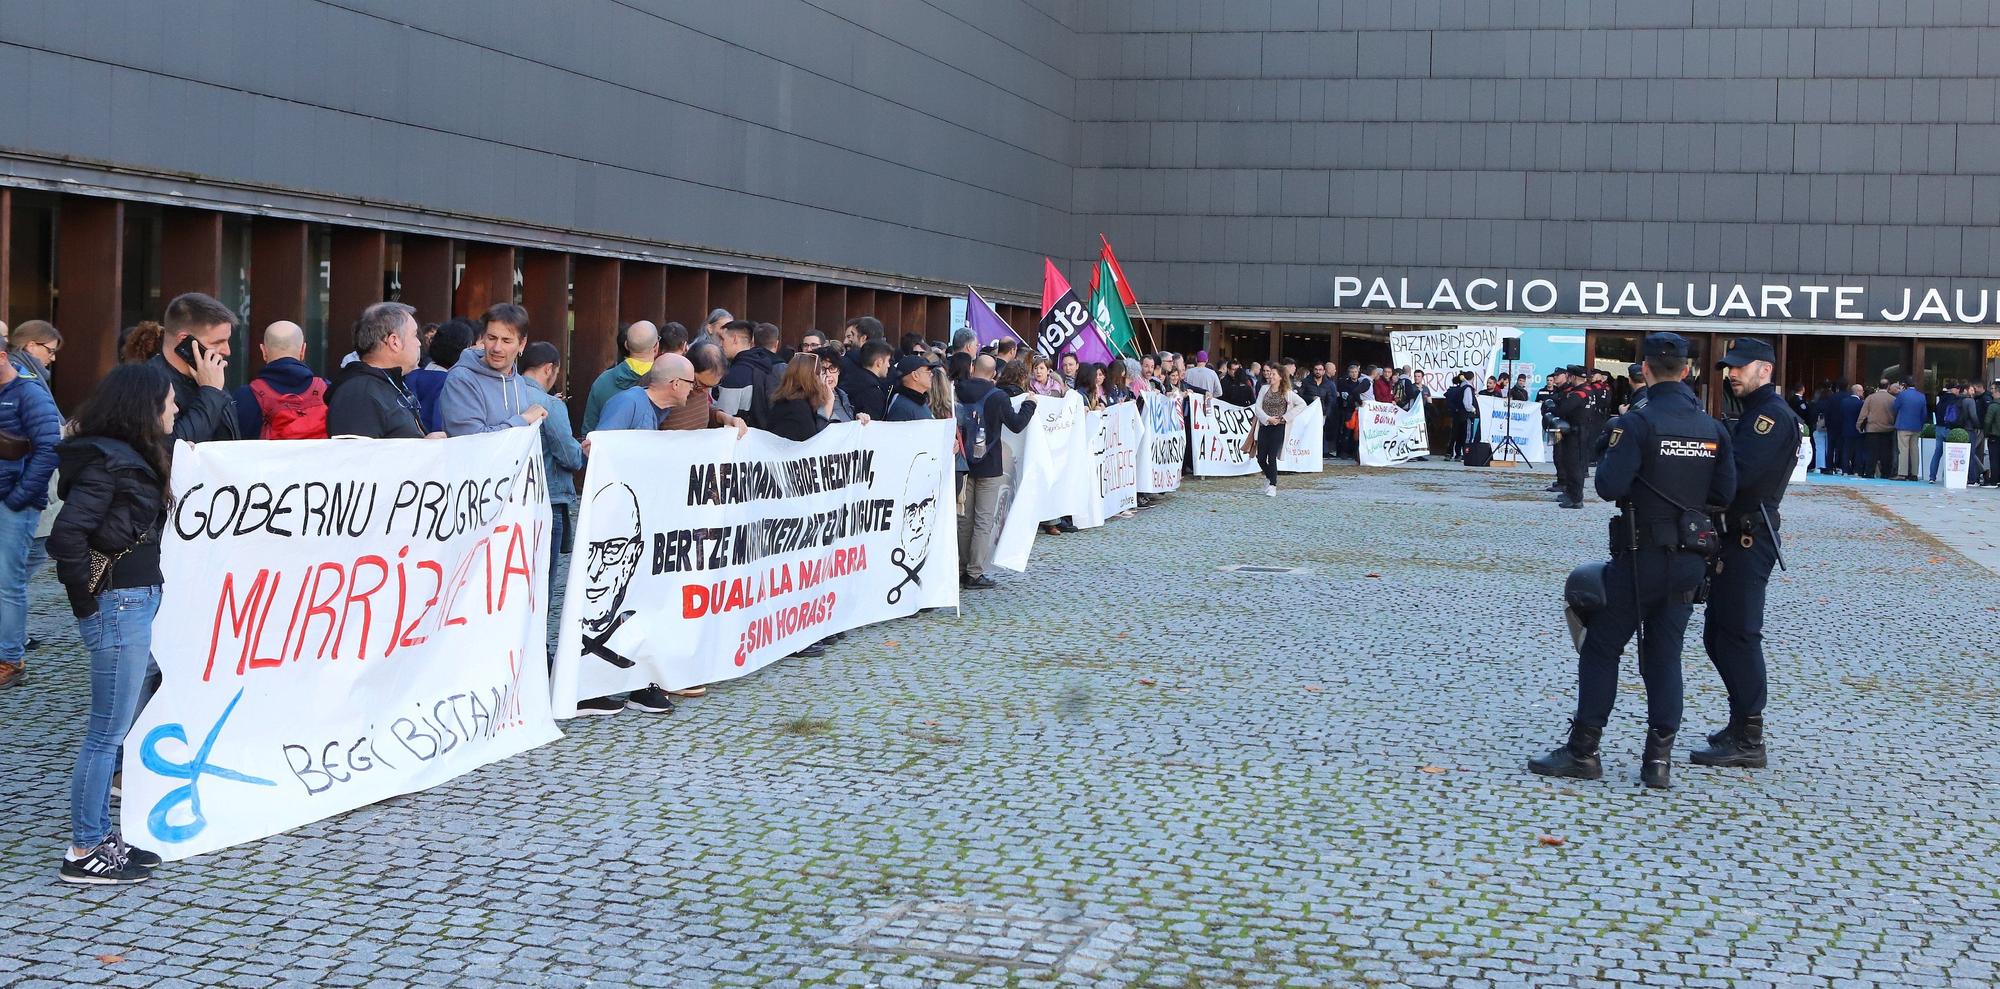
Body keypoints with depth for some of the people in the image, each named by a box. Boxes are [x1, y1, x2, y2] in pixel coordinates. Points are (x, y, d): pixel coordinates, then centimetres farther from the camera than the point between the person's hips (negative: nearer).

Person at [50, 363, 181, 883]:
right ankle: (84, 853, 5)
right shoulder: (107, 461, -17)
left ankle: (101, 837, 24)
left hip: (137, 602, 10)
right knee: (108, 733, -3)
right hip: (119, 606, -10)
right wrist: (88, 594, -16)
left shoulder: (129, 455, 12)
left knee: (113, 730, 15)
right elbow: (66, 533, -24)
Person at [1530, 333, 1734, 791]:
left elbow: (1610, 487, -20)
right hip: (1689, 562, 5)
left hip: (1640, 559, -5)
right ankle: (1659, 758, 8)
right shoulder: (1712, 428, 4)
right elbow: (1724, 493, 6)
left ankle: (1583, 751, 8)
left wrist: (1608, 457, 0)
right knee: (1665, 654, 11)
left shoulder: (1637, 424, -15)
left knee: (1601, 649, 5)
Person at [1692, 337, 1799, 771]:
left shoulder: (1773, 415, -13)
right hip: (1738, 539, 10)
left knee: (1737, 637, -8)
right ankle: (1742, 724, 26)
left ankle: (1747, 743, -4)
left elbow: (1736, 473, -25)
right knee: (1719, 635, 16)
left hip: (1747, 543, -10)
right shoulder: (1756, 413, 20)